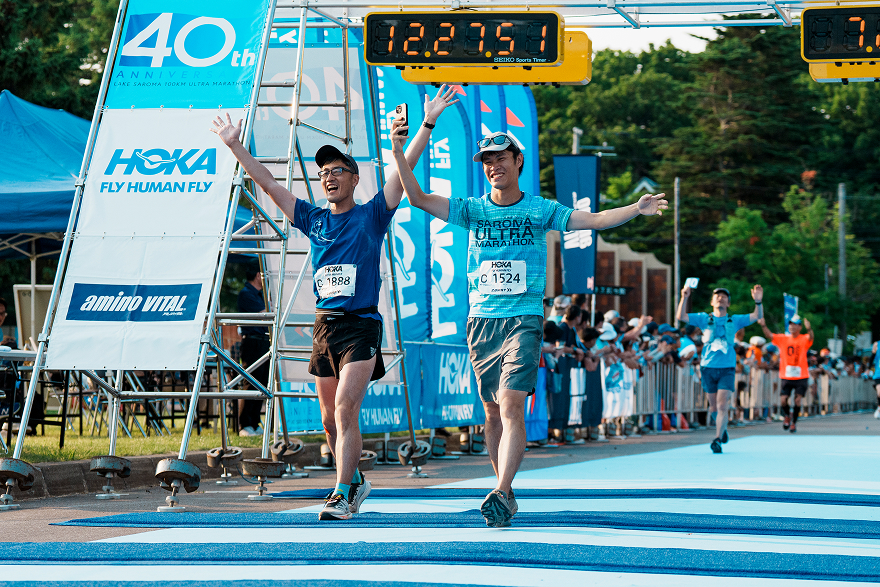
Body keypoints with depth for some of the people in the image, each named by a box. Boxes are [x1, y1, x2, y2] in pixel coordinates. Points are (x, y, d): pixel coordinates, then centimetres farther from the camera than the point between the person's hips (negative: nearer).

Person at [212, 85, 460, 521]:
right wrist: (234, 145, 12)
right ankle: (354, 482, 30)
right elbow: (266, 181, 14)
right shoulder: (313, 220, 12)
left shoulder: (372, 216, 2)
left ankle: (342, 496, -20)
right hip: (324, 325, 5)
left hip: (361, 326, -5)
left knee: (345, 410, -18)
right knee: (330, 419, 12)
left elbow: (403, 170, -6)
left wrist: (427, 125, -14)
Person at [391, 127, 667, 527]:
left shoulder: (540, 210, 4)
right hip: (482, 321, 3)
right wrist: (399, 154, -9)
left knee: (511, 404, -17)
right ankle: (505, 491, 18)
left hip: (524, 320, -3)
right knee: (493, 412, 7)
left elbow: (594, 220, -3)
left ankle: (501, 494, -25)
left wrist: (636, 209, -18)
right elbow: (418, 198, 2)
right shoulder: (472, 209, 9)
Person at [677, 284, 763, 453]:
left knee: (722, 405, -13)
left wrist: (758, 302, -19)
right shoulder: (704, 319, 7)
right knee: (714, 405, 9)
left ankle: (718, 439, -13)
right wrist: (684, 298, -17)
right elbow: (681, 316, -3)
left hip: (727, 368, -1)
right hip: (708, 367, 1)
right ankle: (722, 428, 35)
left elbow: (757, 316, -1)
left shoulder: (735, 320, 7)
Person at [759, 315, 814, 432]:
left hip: (801, 377, -2)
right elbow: (769, 335, -7)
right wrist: (763, 326, -27)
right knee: (782, 400, -6)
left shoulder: (804, 339, -2)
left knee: (797, 400, -7)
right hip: (786, 377, 2)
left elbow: (810, 338, -23)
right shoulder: (783, 339, 4)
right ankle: (787, 415, 24)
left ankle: (794, 422, 14)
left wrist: (809, 329, -46)